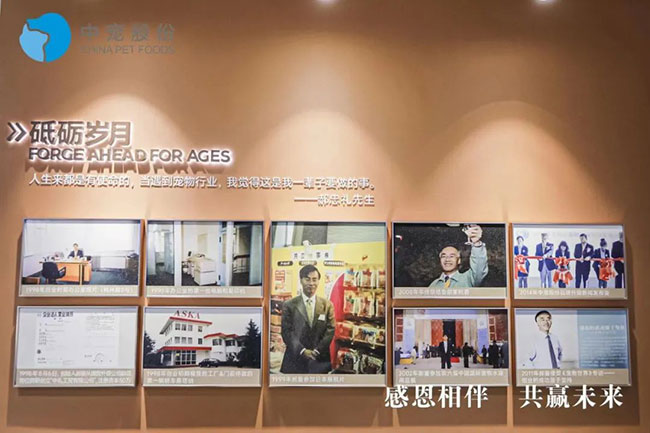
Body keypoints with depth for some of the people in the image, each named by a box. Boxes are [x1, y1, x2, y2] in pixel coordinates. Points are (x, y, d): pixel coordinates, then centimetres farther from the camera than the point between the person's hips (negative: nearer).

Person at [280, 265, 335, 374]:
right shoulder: (289, 305, 4)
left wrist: (317, 351, -9)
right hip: (295, 360, -1)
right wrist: (302, 351, -13)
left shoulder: (327, 305, 8)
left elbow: (330, 331, 3)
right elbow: (287, 332, -1)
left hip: (320, 361, 1)